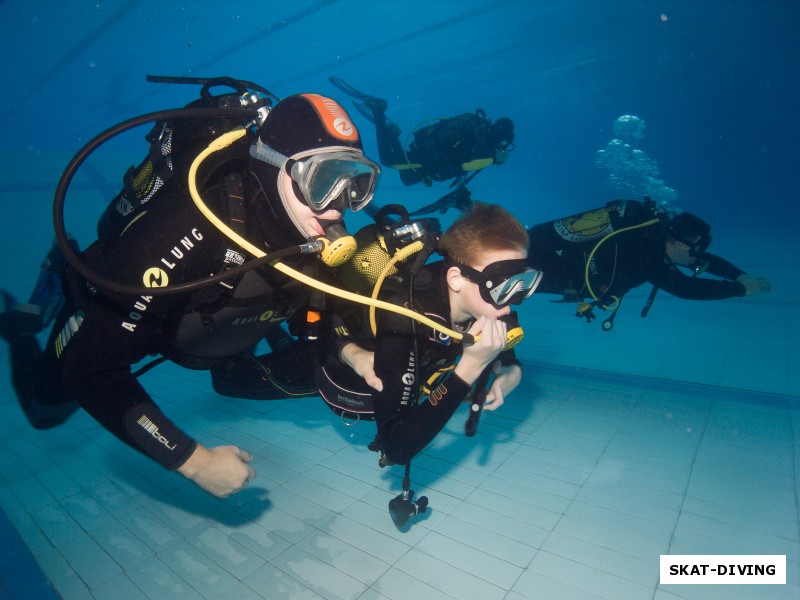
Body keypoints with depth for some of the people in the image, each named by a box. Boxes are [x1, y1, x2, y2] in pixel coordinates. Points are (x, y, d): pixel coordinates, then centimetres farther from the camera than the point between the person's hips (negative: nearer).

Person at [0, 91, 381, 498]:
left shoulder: (324, 232, -27)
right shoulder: (195, 225, -44)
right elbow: (90, 368, -38)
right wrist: (195, 460, -36)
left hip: (204, 321, 4)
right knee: (47, 411, 18)